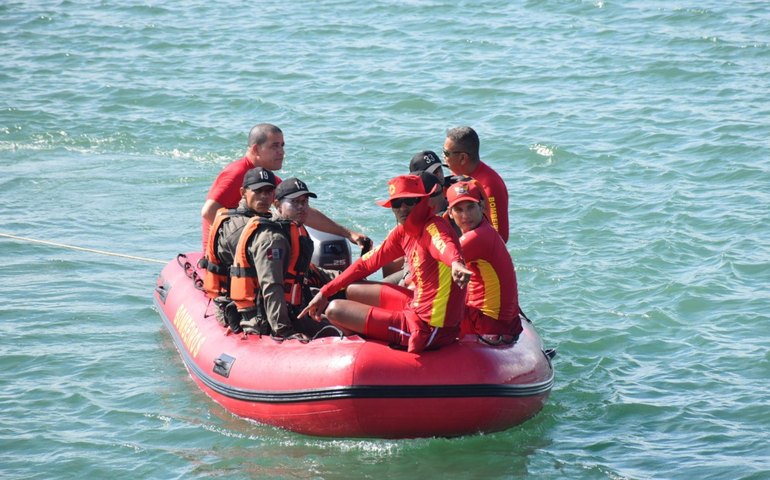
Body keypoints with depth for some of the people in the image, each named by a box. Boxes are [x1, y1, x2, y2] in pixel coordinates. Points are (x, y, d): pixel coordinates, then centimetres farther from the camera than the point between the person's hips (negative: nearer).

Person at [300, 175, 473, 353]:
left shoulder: (433, 228, -19)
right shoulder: (403, 232, 7)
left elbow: (445, 245, -43)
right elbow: (368, 262, 16)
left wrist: (456, 263, -67)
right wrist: (325, 292, 15)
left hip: (429, 328, -9)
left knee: (335, 310, 1)